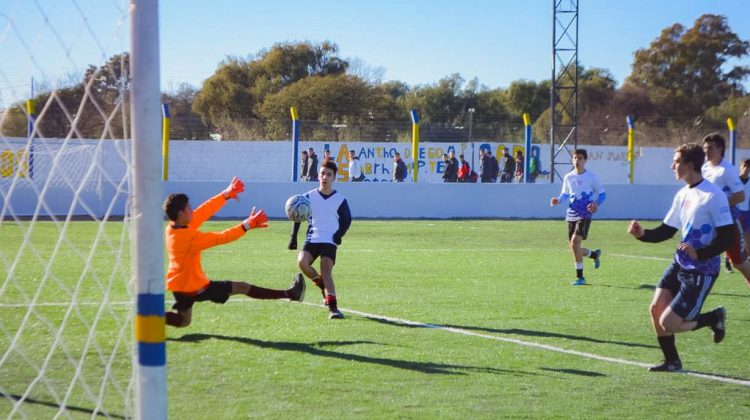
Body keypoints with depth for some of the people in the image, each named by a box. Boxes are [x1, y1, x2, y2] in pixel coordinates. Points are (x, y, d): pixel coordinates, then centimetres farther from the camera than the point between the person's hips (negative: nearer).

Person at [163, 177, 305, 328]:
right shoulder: (189, 237, -29)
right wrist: (247, 225, -20)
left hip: (178, 286, 8)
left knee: (182, 321, 25)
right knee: (243, 287, 1)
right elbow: (220, 238, -26)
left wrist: (227, 194, 2)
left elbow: (204, 211, -1)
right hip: (195, 287, -8)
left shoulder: (171, 229, -5)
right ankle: (288, 294, 6)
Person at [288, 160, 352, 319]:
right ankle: (322, 285, 1)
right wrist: (293, 237, 6)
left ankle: (332, 307, -18)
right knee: (302, 262, -24)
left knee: (326, 272, -17)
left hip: (330, 242, -2)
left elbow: (346, 221, 12)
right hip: (312, 239, 2)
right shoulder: (309, 197, 4)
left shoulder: (340, 200, 2)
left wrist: (338, 236, -5)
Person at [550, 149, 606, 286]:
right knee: (573, 246, 7)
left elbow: (602, 193, 2)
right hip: (571, 215, 5)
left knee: (575, 241, -21)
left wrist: (596, 203, -18)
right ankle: (594, 254, 40)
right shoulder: (568, 177, 7)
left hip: (584, 214, -5)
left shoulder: (591, 177, -4)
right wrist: (558, 200, -3)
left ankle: (580, 277, -13)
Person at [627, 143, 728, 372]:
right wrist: (642, 234, -2)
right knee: (656, 308, 0)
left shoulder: (713, 196, -17)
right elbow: (666, 231, 15)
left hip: (702, 270, -8)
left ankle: (714, 318, 14)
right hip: (680, 264, 8)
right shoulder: (683, 194, 8)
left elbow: (727, 237, -19)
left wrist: (700, 253, -28)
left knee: (668, 323, -10)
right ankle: (672, 362, 18)